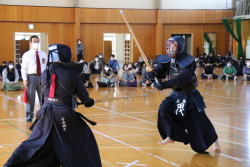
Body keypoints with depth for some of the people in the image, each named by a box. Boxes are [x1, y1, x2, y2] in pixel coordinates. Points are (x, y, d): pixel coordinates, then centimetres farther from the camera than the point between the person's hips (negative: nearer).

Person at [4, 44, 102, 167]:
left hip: (46, 114, 5)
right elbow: (83, 94, 2)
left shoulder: (45, 74, 5)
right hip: (64, 115, -5)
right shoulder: (71, 73, -8)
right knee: (84, 140, 11)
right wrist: (89, 102, 26)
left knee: (36, 142, 18)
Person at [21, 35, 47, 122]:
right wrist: (25, 79, -12)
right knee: (31, 97, 3)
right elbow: (24, 68, -5)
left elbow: (47, 66, 10)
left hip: (42, 77, 3)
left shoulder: (43, 54, 9)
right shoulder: (27, 55, -2)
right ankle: (29, 115, 16)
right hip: (31, 77, -3)